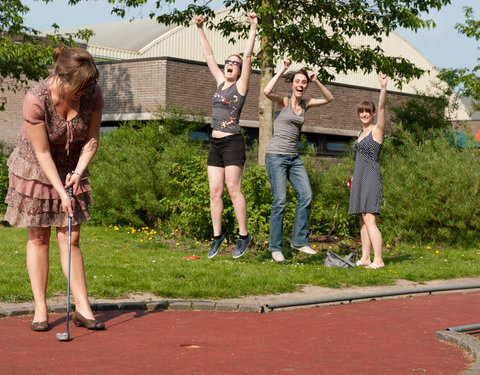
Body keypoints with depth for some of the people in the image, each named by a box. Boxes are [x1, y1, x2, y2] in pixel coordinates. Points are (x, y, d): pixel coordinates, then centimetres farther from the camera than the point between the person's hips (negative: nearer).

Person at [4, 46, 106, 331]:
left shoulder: (93, 94, -18)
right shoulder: (36, 100, -29)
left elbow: (92, 139, -6)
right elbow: (42, 153, -23)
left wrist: (78, 171, -20)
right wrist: (61, 192, -24)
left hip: (71, 170, 3)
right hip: (34, 170, -3)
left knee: (70, 238, 1)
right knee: (38, 238, 2)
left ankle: (83, 308, 1)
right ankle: (41, 310, 7)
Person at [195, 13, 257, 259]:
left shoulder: (240, 85, 0)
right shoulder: (220, 82, 16)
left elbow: (248, 56, -9)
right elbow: (208, 56, 20)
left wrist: (253, 28, -12)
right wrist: (200, 30, 20)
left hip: (232, 144, -7)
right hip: (215, 144, 7)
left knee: (233, 189, -8)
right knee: (215, 192, 4)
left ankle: (244, 236, -3)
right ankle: (217, 236, 8)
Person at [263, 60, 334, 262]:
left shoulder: (305, 103, 11)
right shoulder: (283, 99, -6)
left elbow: (329, 98, 17)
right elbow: (267, 91, -26)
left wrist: (316, 81, 3)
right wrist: (282, 70, -18)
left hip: (294, 157, 6)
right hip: (276, 155, -6)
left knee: (306, 196, -2)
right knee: (280, 201, -8)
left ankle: (299, 240, 9)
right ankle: (275, 247, 0)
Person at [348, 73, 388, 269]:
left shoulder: (377, 130, -2)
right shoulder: (361, 133, 19)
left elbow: (381, 107, -18)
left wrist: (383, 87, -30)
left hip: (371, 177, -8)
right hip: (359, 178, 8)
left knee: (369, 219, -14)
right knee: (362, 220, 8)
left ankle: (378, 260, -14)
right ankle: (365, 258, 11)